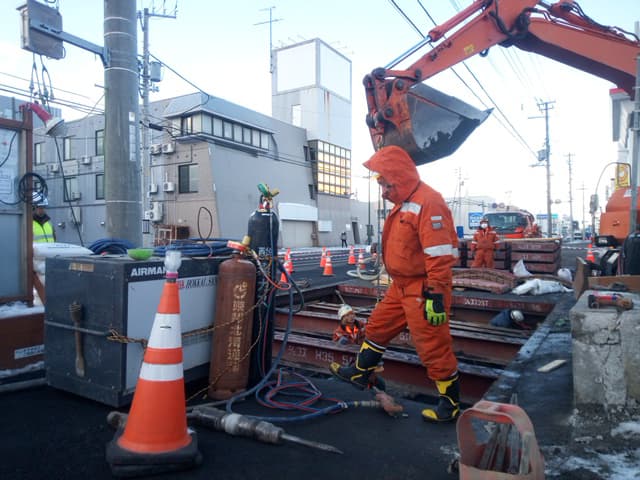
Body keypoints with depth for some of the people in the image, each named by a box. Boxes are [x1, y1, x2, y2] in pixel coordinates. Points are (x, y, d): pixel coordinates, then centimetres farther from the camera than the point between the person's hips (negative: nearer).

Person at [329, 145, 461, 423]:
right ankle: (362, 373, 38)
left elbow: (440, 254, -25)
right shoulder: (403, 204, 12)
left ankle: (450, 403, 19)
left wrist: (436, 295, -25)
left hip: (423, 289, -10)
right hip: (401, 286, 10)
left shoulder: (427, 203, -20)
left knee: (433, 347, 1)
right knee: (378, 326, 20)